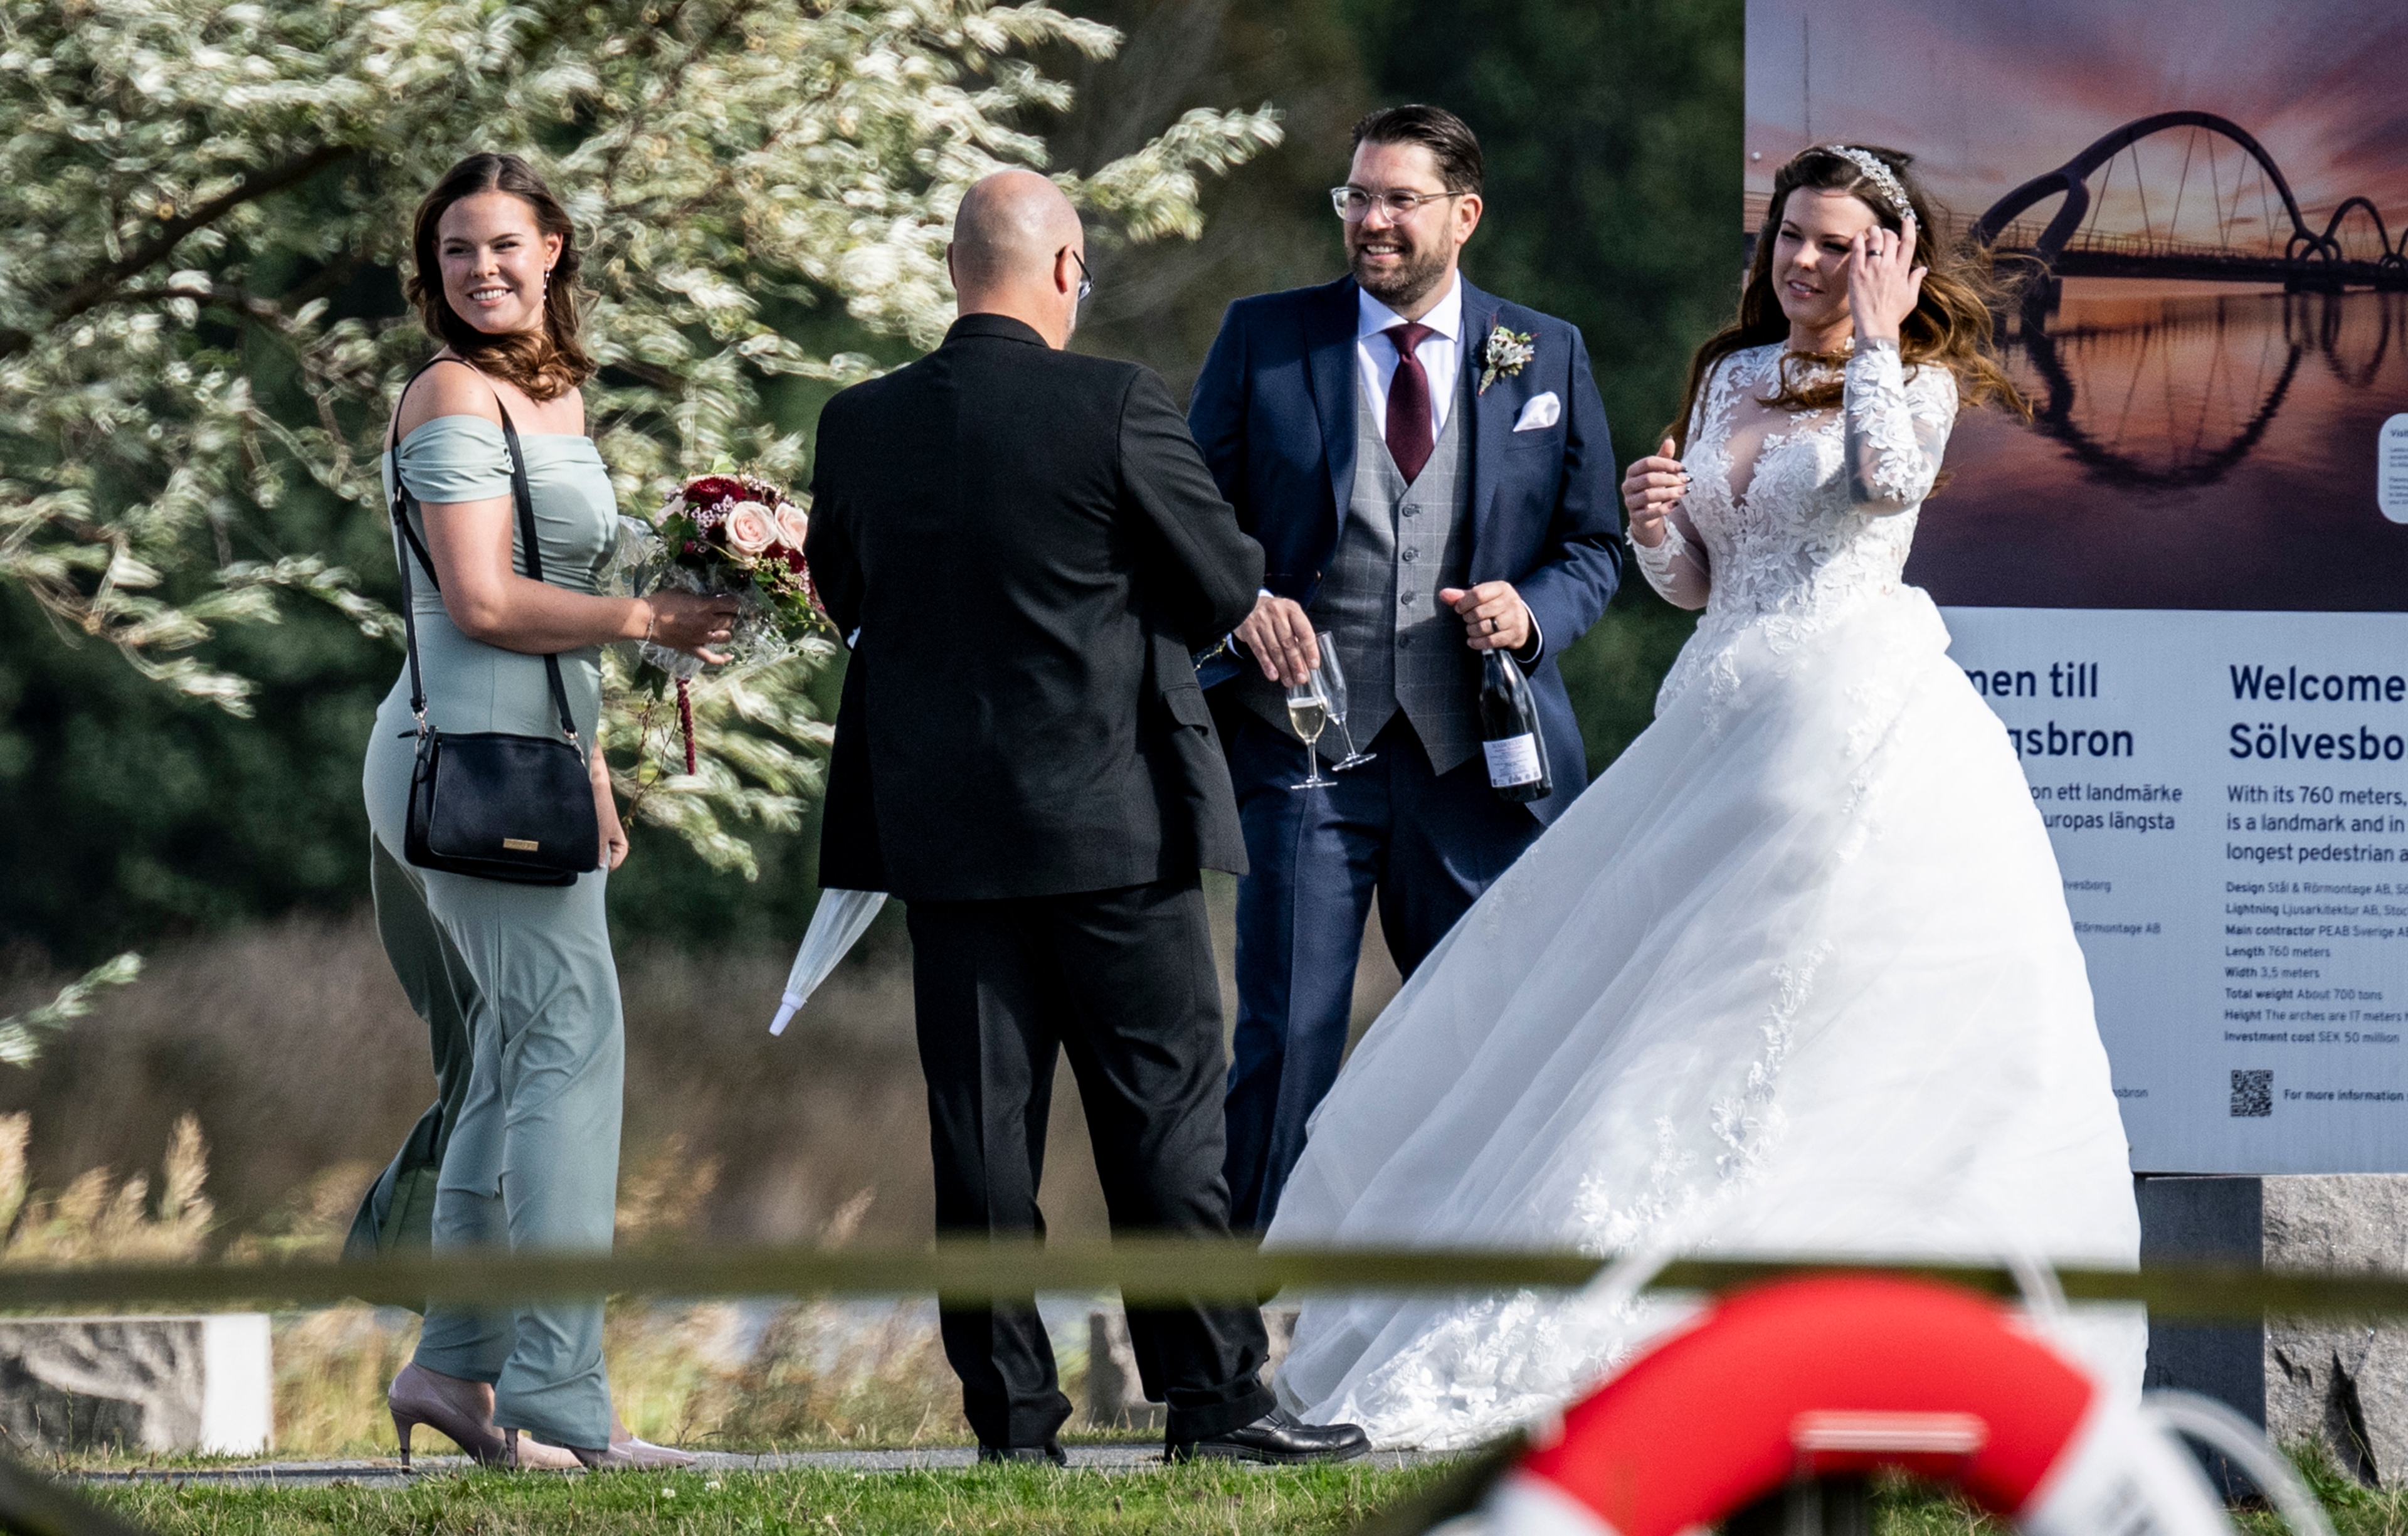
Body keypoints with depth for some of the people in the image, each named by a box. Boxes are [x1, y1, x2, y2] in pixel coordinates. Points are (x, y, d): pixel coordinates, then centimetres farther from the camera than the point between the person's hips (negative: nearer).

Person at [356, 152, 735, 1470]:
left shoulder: (554, 392, 17)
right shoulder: (454, 397, -10)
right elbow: (483, 601, -18)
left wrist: (592, 769, 23)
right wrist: (647, 620, -12)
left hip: (526, 759, 10)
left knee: (513, 1065, 13)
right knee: (567, 1038, -13)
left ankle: (456, 1364, 21)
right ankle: (554, 1399, -16)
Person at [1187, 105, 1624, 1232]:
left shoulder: (1547, 358, 10)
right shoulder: (1263, 338, 6)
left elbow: (1594, 546, 13)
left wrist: (1531, 613, -8)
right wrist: (1239, 602, -11)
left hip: (1476, 753, 2)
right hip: (1305, 747, -2)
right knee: (1285, 1043, -6)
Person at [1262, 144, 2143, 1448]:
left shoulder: (1918, 380, 0)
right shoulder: (1731, 377, 16)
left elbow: (1890, 478, -24)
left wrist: (1874, 331, -14)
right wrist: (1655, 523, -2)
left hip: (1861, 725, -7)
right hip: (1725, 723, 7)